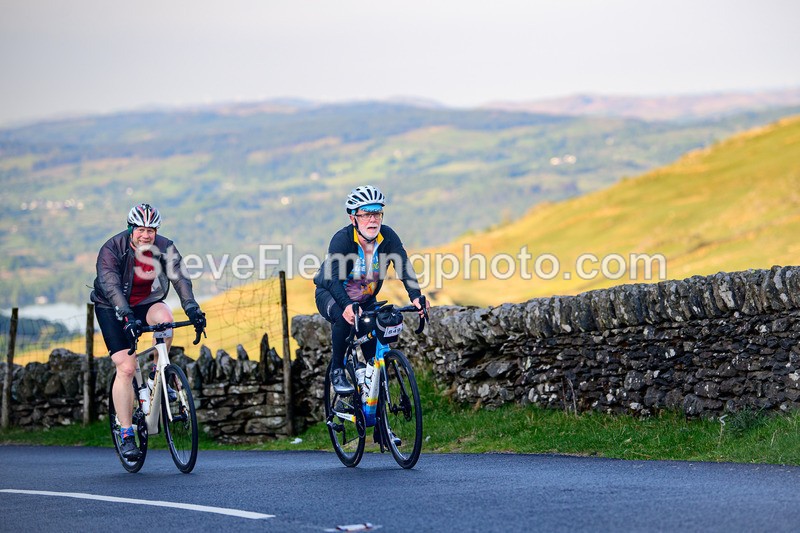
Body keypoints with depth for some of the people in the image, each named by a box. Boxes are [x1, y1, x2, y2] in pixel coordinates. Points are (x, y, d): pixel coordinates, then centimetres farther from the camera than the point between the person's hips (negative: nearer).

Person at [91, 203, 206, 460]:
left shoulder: (164, 248, -14)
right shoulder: (112, 250, -23)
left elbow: (179, 279, -24)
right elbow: (111, 286, -35)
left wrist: (192, 309, -41)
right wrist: (127, 317, -50)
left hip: (146, 303, 3)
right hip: (113, 309, -3)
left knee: (164, 317, -33)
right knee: (126, 368, -16)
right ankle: (126, 434, -10)